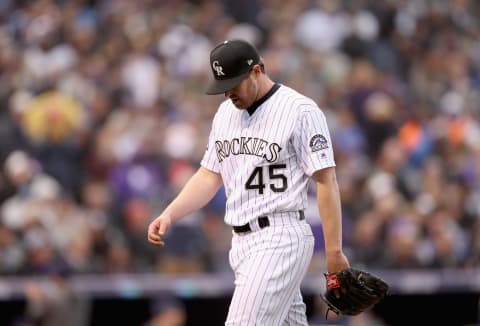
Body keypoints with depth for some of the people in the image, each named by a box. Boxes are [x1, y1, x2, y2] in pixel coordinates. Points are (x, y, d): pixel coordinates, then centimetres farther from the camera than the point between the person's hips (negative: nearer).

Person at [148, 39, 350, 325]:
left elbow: (326, 181, -11)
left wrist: (334, 251, -13)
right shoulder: (226, 113, 14)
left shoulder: (301, 111, -9)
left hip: (280, 239, -8)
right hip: (242, 242, 8)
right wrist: (169, 215, 2)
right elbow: (209, 176, 17)